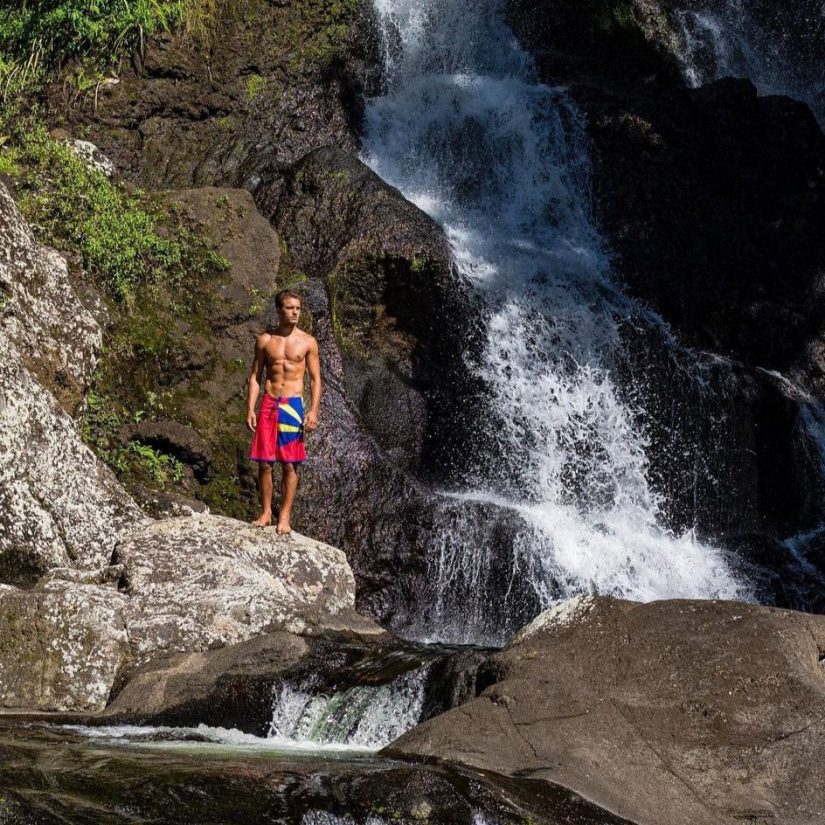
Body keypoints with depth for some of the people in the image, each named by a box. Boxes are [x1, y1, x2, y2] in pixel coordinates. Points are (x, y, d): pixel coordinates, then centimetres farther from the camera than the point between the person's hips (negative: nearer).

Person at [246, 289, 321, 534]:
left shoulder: (307, 342, 2)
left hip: (293, 405, -1)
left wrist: (313, 411, -8)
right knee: (264, 462, 2)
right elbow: (255, 376, 9)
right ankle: (266, 512, 14)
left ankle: (285, 516, 6)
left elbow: (315, 379, 3)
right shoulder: (265, 340, 6)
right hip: (269, 403, 2)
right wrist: (250, 409, -1)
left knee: (290, 465, -1)